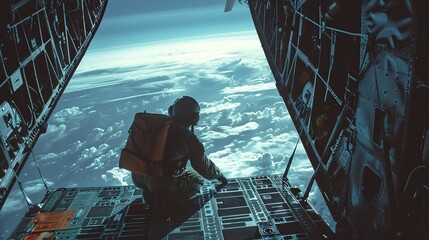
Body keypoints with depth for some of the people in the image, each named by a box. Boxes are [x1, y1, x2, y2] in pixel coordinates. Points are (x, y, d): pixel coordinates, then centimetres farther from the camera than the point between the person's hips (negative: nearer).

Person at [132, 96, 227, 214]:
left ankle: (151, 192, 12)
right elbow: (204, 167, -2)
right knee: (197, 179, 17)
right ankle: (165, 200, -2)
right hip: (161, 181, -7)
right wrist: (219, 175, 19)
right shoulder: (188, 138, -13)